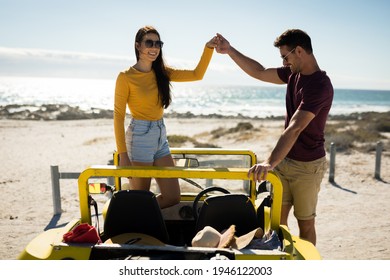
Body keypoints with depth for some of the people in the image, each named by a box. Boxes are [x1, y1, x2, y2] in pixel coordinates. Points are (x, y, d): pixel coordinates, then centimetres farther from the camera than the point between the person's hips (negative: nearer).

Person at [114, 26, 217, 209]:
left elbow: (197, 74, 6)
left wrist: (208, 48, -7)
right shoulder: (125, 77, -9)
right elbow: (118, 116, -11)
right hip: (139, 138, -6)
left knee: (173, 197, 8)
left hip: (161, 138, 6)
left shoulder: (162, 73, 8)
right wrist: (122, 154, -15)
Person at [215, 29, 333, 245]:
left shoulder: (321, 85, -23)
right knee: (277, 218, 7)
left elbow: (294, 128, -33)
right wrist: (229, 51, 7)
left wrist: (270, 163, -39)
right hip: (284, 159, 7)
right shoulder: (293, 74, 3)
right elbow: (260, 73, 13)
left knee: (305, 223, 6)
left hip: (307, 165, -7)